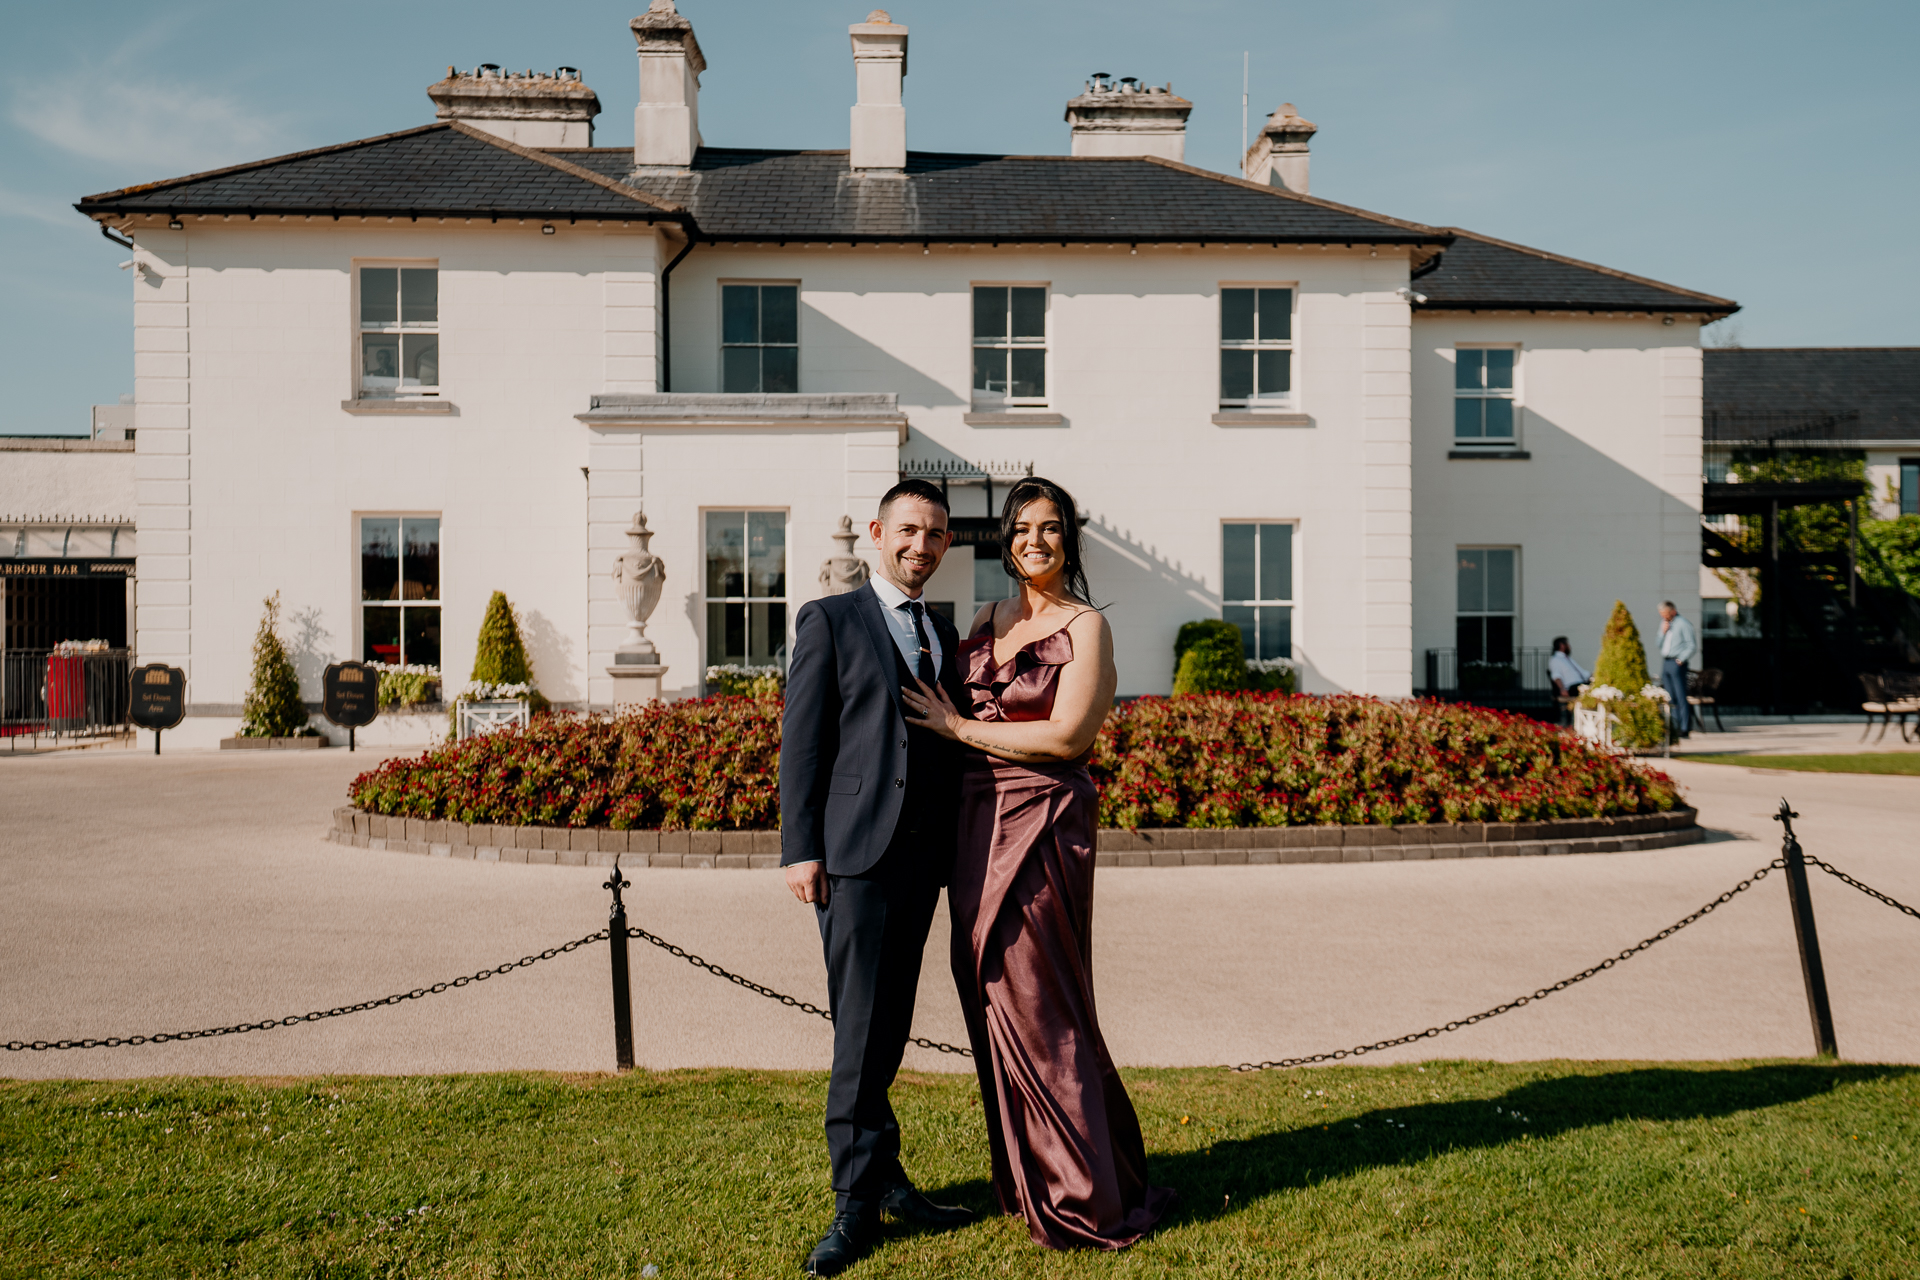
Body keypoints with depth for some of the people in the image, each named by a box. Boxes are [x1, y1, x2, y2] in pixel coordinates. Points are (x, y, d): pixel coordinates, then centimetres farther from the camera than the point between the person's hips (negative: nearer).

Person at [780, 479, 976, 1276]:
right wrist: (800, 848, -11)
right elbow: (802, 740, -4)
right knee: (860, 1030, -2)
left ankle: (875, 1179, 27)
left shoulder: (944, 635, 18)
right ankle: (861, 1195, 11)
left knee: (890, 1028, 14)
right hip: (854, 849, -5)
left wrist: (962, 849, 12)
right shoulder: (831, 620, 2)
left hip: (924, 851, 5)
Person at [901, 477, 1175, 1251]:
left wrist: (959, 726, -8)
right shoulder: (986, 623, 13)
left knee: (1037, 1005, -1)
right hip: (977, 824, 6)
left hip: (1042, 825, -6)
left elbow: (1066, 736, -14)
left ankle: (1084, 1199, 14)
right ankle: (1024, 1177, 26)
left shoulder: (1085, 626, -6)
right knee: (990, 999, 10)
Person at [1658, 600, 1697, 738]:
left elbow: (1692, 646, -10)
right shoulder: (1664, 623, 16)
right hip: (1665, 663, 8)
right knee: (1670, 698, 7)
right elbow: (1659, 644, 17)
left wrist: (1681, 659, -13)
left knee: (1681, 697, -7)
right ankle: (1676, 727, 11)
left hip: (1677, 663, -8)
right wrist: (1663, 632, 1)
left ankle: (1684, 728, -6)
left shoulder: (1683, 624, -7)